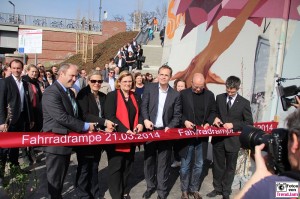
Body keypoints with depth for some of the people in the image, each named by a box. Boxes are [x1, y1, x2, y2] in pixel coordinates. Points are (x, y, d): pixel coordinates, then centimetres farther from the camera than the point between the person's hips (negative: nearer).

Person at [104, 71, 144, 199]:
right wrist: (125, 130, -21)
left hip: (131, 137, 6)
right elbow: (110, 116, -15)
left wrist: (140, 124, -7)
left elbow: (139, 114, 16)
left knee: (127, 166, 15)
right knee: (115, 167, 2)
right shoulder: (112, 96, -6)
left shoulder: (136, 98, 13)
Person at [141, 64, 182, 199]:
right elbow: (144, 106, -2)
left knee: (163, 162, 6)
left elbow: (177, 115, 1)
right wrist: (146, 120, -18)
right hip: (150, 129, 1)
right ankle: (150, 186, 30)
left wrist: (170, 127, -14)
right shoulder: (149, 88, 1)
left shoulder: (175, 94, 1)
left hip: (165, 131, -1)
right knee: (149, 160, 12)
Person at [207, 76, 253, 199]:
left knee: (230, 167, 14)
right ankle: (217, 188, 35)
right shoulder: (219, 98, 1)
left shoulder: (244, 103, -7)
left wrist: (233, 125, -18)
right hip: (218, 138, 2)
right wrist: (216, 118, -9)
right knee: (217, 165, 15)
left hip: (233, 140, -2)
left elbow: (249, 123, -5)